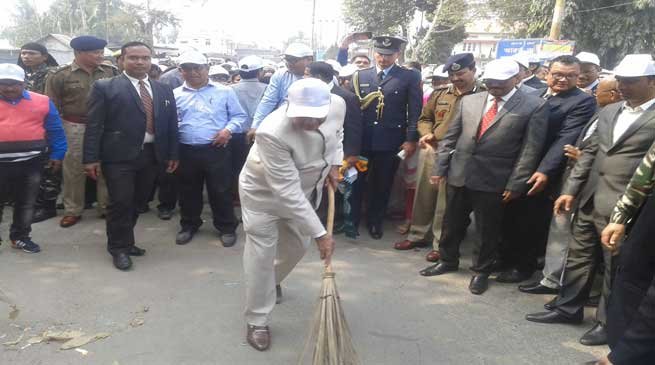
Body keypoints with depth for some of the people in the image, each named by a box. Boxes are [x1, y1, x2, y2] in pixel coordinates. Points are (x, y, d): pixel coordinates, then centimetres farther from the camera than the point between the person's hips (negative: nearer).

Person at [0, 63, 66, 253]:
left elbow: (55, 130, 6)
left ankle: (20, 236, 26)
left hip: (31, 161, 1)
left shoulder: (42, 101, 2)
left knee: (26, 202, 12)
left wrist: (57, 154, 2)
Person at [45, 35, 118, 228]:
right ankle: (72, 210, 21)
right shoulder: (60, 75, -4)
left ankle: (107, 207, 22)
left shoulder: (111, 73, 0)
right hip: (75, 129, -1)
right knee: (74, 170, 8)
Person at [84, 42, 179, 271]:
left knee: (138, 202, 10)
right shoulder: (105, 87, -1)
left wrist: (173, 154, 9)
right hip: (119, 156, -4)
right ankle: (119, 248, 15)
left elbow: (171, 124, 14)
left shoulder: (164, 90, 12)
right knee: (121, 203, -2)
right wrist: (91, 158, -10)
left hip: (151, 155, 4)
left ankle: (124, 240, 28)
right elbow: (94, 125, -5)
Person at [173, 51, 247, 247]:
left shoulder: (224, 91, 2)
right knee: (188, 192, 15)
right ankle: (189, 225, 33)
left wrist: (228, 130, -13)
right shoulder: (175, 95, 8)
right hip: (186, 152, 3)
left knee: (221, 191, 4)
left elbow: (239, 116, 5)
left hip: (217, 150, -2)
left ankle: (227, 227, 19)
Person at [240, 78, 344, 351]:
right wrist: (320, 233, -33)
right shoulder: (272, 133, -41)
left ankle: (272, 282, 50)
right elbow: (288, 193, -36)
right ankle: (257, 322, 17)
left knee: (297, 246, 19)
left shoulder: (338, 104, -24)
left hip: (306, 187, 6)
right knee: (261, 257, -2)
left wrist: (334, 164, -4)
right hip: (264, 192, -6)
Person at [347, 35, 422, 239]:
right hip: (361, 139, 2)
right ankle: (352, 220, 25)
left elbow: (415, 111, -2)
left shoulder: (410, 77, 0)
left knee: (382, 185, 10)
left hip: (390, 142, -1)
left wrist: (411, 140, -8)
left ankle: (375, 222, 27)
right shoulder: (360, 76, 7)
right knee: (356, 181, 9)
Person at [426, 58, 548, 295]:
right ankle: (448, 261, 37)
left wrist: (515, 184, -10)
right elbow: (451, 137, 9)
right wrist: (439, 168, 4)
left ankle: (481, 271, 29)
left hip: (493, 180, -4)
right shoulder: (469, 101, 7)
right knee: (451, 223, 16)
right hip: (458, 175, 4)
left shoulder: (534, 107, -5)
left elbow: (530, 150, -7)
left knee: (487, 229, 10)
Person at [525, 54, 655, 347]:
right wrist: (571, 189, 10)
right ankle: (567, 308, 32)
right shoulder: (608, 111, 13)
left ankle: (608, 322, 24)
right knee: (578, 257, 16)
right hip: (589, 201, 7)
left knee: (615, 267, 7)